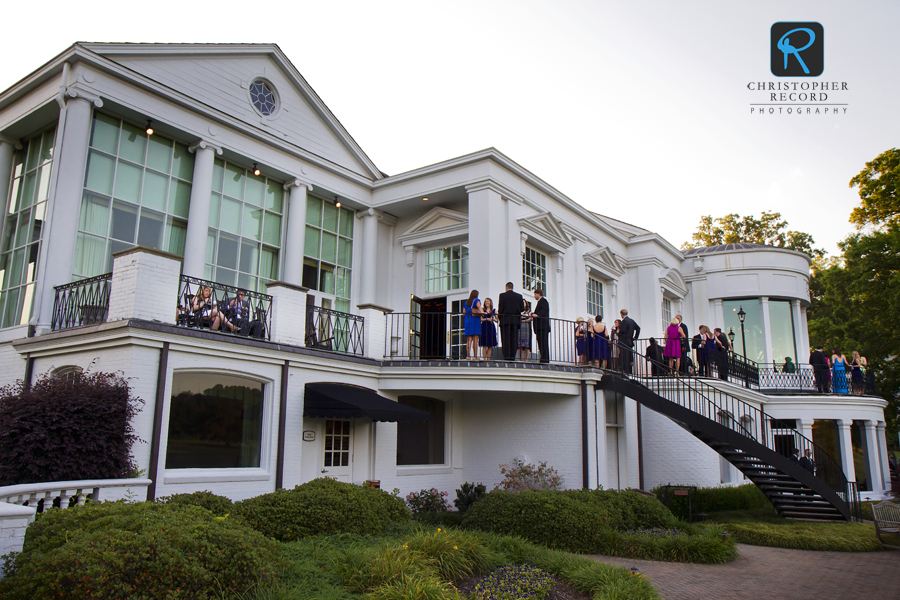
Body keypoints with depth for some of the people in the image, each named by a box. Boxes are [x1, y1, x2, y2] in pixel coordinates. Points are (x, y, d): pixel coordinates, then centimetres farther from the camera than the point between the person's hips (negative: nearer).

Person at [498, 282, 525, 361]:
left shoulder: (502, 295, 0)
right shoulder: (519, 296, 8)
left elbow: (500, 309, -5)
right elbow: (522, 309, 7)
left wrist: (499, 316, 9)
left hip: (505, 320, -2)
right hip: (516, 321, 3)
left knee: (505, 339, -3)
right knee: (514, 339, 3)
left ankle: (506, 356, -9)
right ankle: (512, 356, -1)